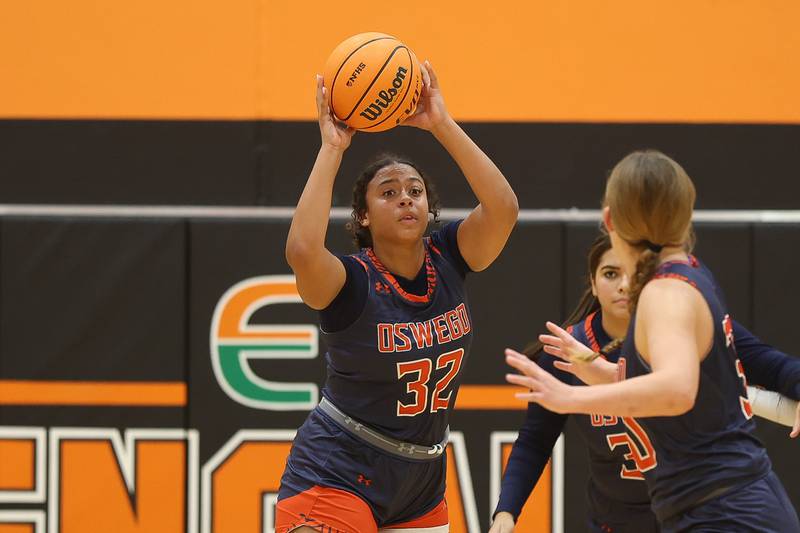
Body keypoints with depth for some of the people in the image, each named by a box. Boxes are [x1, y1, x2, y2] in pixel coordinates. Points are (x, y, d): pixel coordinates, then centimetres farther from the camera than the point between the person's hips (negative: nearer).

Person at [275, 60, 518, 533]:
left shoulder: (448, 261, -2)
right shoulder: (351, 282, -15)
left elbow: (503, 207, -18)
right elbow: (302, 250, -38)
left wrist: (442, 124, -20)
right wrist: (332, 148, -30)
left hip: (421, 484, 6)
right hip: (337, 477, -6)